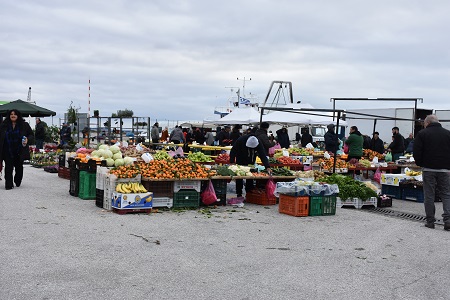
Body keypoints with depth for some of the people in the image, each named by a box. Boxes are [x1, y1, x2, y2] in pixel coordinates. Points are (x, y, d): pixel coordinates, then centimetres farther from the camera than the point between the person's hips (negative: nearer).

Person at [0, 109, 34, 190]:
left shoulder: (24, 125, 1)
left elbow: (31, 135, 7)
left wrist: (27, 139, -14)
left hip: (19, 151, 0)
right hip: (8, 152, 0)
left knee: (19, 167, 9)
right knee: (8, 167, -3)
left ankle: (17, 182, 31)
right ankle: (9, 184, -1)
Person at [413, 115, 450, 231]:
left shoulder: (422, 134, -3)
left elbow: (416, 152, -6)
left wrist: (420, 164, 9)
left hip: (428, 169, -2)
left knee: (429, 196, 4)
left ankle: (430, 221, 7)